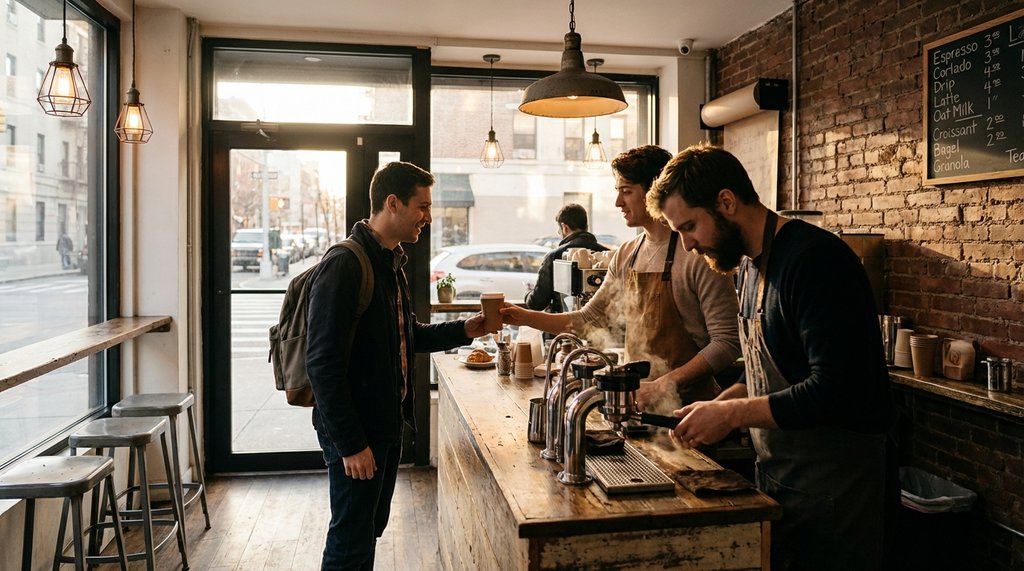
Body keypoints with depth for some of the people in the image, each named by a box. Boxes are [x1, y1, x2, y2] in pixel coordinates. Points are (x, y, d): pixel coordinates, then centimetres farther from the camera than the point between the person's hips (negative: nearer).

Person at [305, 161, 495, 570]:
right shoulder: (343, 266, -20)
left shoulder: (391, 264, 10)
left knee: (371, 530, 20)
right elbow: (323, 364, -22)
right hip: (355, 433, -9)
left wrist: (463, 331, 5)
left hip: (387, 425, 9)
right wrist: (350, 444, -21)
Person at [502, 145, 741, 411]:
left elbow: (727, 342, -14)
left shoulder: (698, 254, -13)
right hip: (637, 398, 5)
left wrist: (663, 385, -19)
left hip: (685, 404, -5)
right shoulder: (625, 256, 9)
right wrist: (526, 317, 5)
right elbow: (590, 319, 15)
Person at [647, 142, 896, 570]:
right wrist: (717, 406, 2)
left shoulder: (814, 259, -21)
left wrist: (732, 414, -20)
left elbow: (837, 390, -28)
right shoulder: (752, 265, 8)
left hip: (834, 486, -8)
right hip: (777, 478, 8)